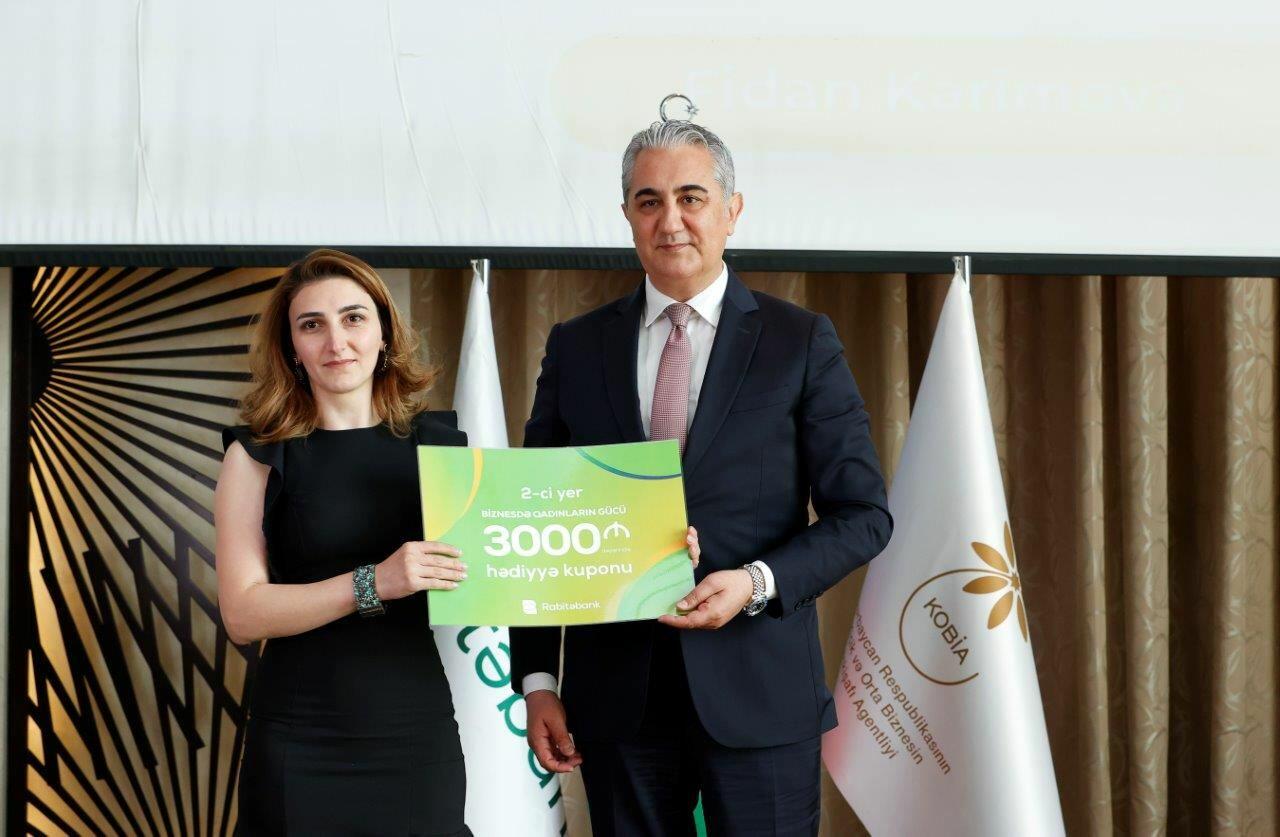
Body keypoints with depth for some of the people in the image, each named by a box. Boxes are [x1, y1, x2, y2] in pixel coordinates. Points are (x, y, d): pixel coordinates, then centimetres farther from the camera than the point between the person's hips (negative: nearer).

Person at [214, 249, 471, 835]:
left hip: (420, 728, 2)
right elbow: (242, 614, -10)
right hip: (302, 745, -2)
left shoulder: (439, 445, 4)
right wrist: (372, 584, -21)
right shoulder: (258, 456, -2)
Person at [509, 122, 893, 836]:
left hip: (756, 689, -2)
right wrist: (537, 679, 2)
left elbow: (864, 514, 0)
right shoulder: (576, 348, 8)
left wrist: (757, 583, -16)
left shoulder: (801, 343, 2)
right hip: (616, 692, 2)